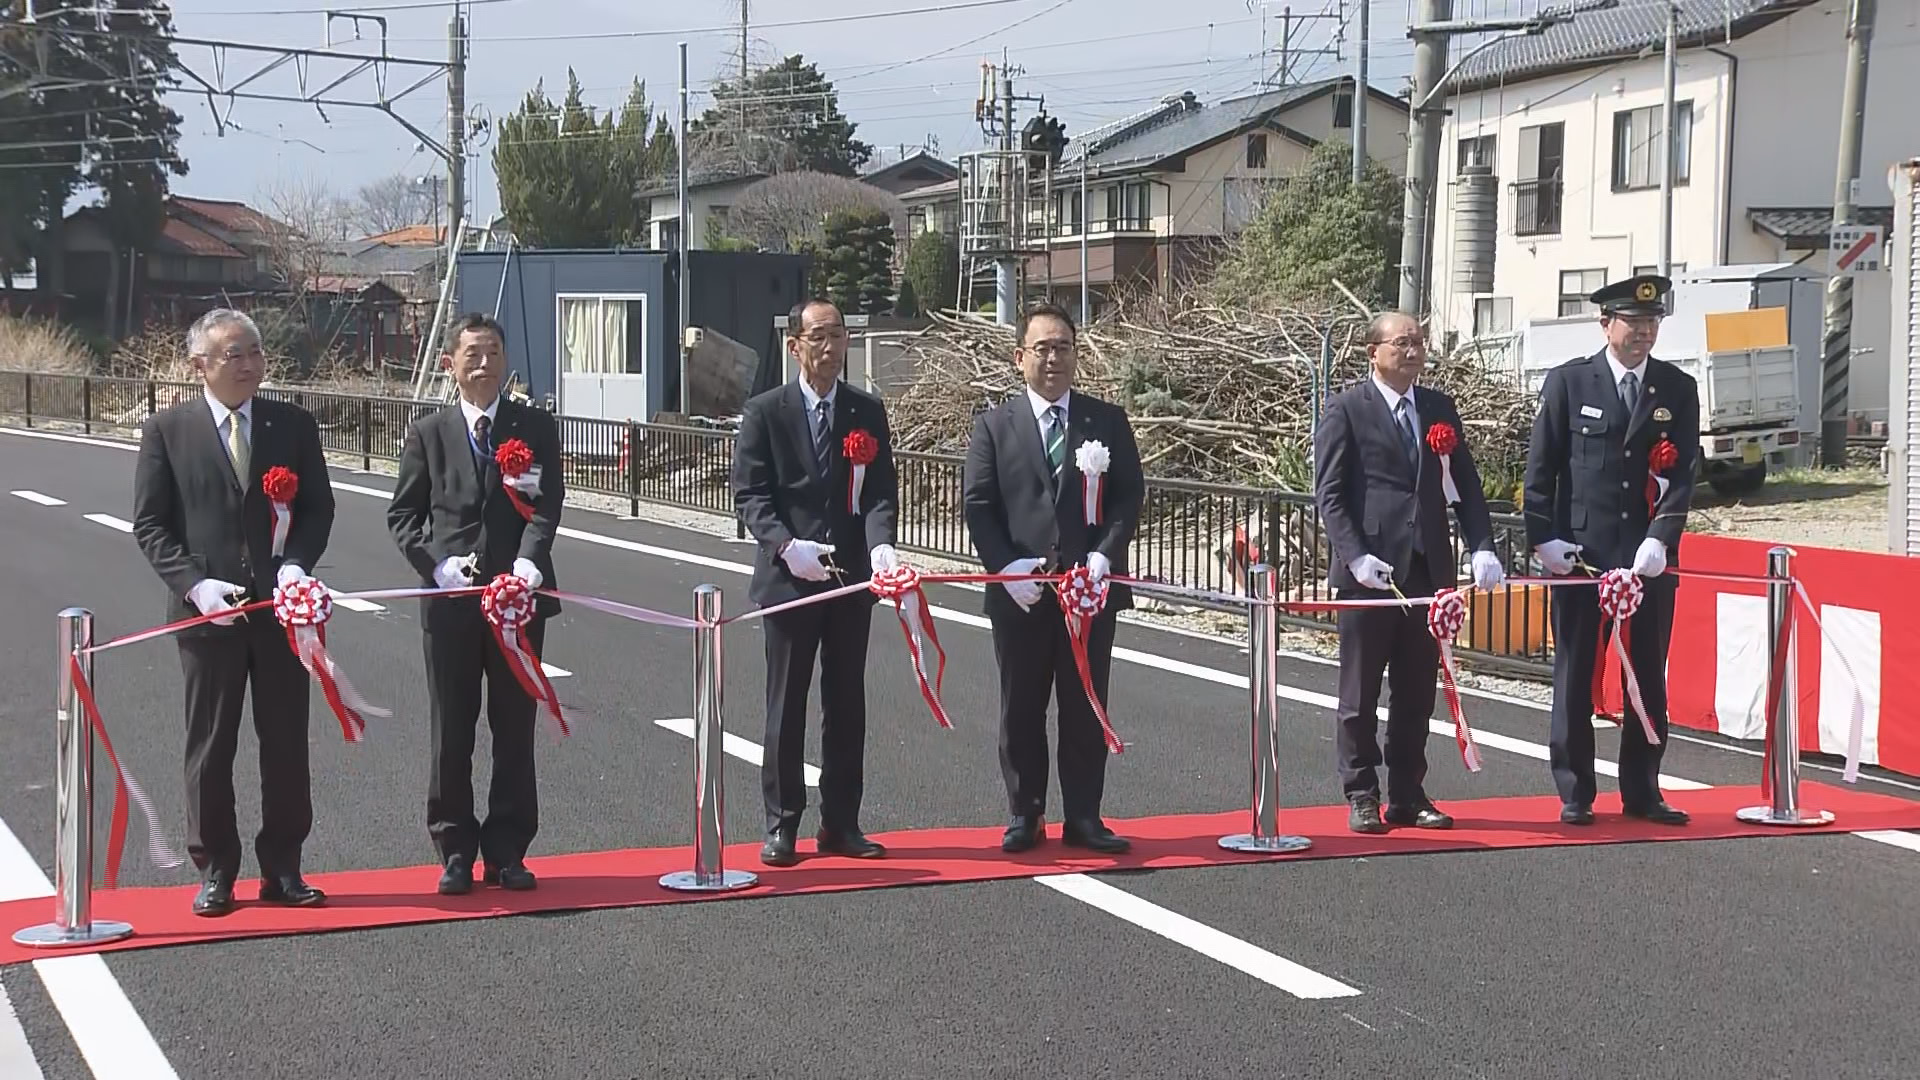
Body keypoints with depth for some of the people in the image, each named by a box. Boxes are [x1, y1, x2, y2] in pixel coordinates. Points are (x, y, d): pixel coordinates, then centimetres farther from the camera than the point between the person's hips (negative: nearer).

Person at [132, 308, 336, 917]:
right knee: (210, 747, 6)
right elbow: (149, 525, -2)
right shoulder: (167, 431, -1)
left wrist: (296, 564, -11)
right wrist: (196, 585, -15)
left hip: (281, 607, 2)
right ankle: (214, 872, 16)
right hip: (207, 612, -2)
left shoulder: (294, 425, 5)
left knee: (287, 744, 7)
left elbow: (317, 508, 7)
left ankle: (282, 871, 17)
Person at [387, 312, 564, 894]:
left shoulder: (536, 427, 6)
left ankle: (507, 852, 15)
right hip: (450, 600, 0)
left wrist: (528, 563, -21)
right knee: (451, 733, 5)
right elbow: (403, 514, 6)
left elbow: (547, 505, -4)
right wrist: (439, 563, -11)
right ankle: (455, 852, 14)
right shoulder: (428, 433, 7)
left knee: (515, 730, 6)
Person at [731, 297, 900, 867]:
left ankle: (840, 823, 17)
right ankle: (781, 825, 11)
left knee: (846, 703, 8)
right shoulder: (765, 412, -2)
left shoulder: (867, 412, 7)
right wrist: (786, 547, -22)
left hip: (851, 578, 3)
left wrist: (880, 543, -20)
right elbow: (749, 494, -6)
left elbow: (881, 491, 0)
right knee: (786, 704, 4)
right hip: (788, 578, -3)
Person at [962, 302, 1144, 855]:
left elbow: (1129, 495, 2)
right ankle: (1025, 815, 16)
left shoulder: (1108, 421, 7)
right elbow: (978, 504, 0)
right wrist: (1006, 566, -13)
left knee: (1086, 707, 6)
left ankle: (1083, 817, 14)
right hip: (1021, 593, 0)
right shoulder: (994, 425, 4)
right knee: (1020, 709, 6)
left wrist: (1104, 555, -12)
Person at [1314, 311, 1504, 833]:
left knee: (1417, 692, 9)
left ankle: (1407, 796, 18)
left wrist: (1482, 547, -2)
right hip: (1369, 571, -5)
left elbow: (1466, 485, 12)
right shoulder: (1347, 410, -3)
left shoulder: (1440, 408, 13)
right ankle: (1361, 798, 13)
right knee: (1360, 693, 4)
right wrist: (1355, 556, -17)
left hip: (1428, 570, 5)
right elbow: (1329, 493, -6)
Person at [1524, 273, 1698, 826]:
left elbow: (1683, 473, -1)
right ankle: (1574, 794, 10)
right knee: (1574, 674, 3)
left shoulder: (1678, 390, 7)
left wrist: (1660, 538, -14)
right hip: (1580, 550, -2)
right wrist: (1543, 538, -7)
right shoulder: (1568, 382, 2)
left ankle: (1642, 791, 16)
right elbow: (1540, 467, 2)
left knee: (1649, 675, 7)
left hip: (1650, 555, 2)